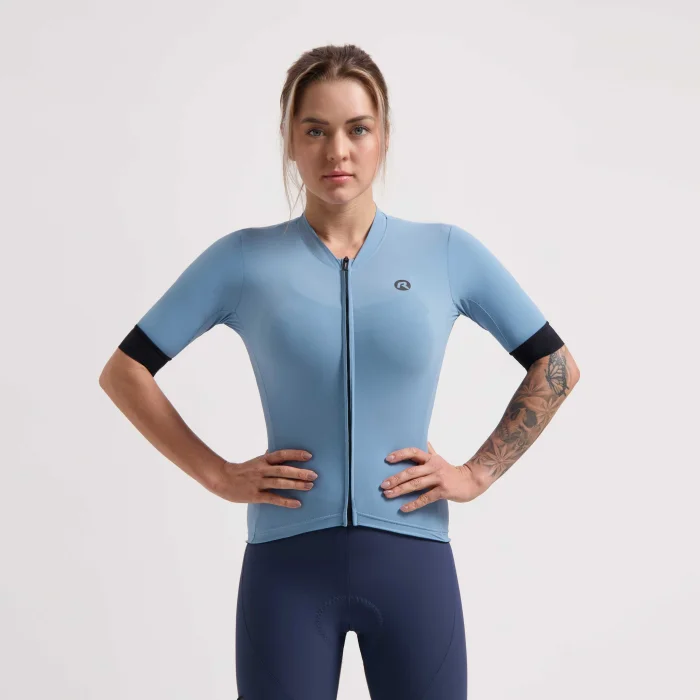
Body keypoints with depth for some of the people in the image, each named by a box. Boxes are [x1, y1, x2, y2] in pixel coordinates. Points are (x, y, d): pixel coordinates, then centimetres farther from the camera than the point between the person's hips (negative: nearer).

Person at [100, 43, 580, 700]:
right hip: (287, 560, 0)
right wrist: (217, 474, -3)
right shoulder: (243, 259, 0)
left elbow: (556, 367, 9)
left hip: (412, 558, 1)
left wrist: (479, 472, 1)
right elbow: (124, 373, 5)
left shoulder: (447, 252, 2)